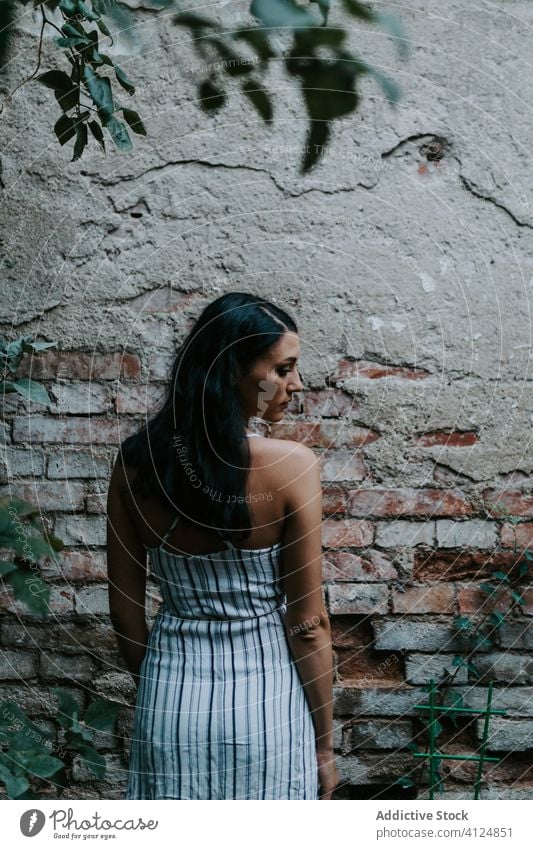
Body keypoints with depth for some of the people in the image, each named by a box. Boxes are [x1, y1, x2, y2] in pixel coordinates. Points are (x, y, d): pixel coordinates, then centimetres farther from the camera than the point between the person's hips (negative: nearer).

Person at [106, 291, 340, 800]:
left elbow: (125, 610, 1)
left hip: (172, 696, 3)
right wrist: (324, 743, 0)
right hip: (264, 699, -3)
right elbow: (308, 624, -12)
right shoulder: (291, 465, -17)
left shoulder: (137, 460, -6)